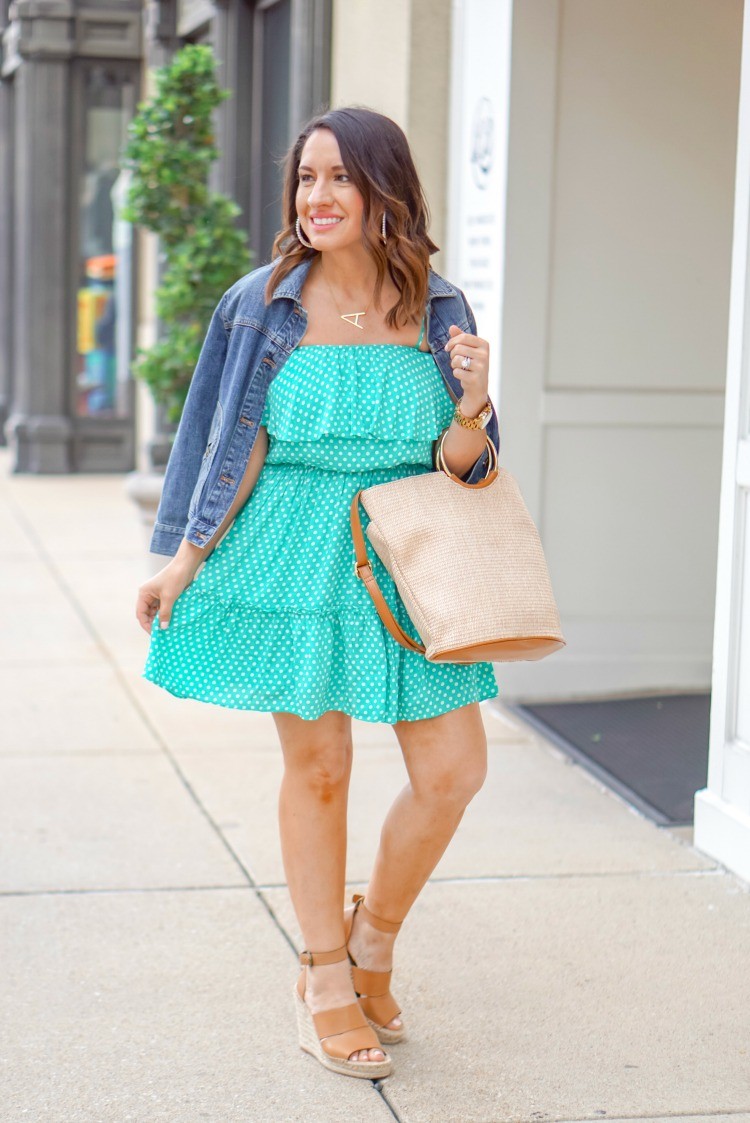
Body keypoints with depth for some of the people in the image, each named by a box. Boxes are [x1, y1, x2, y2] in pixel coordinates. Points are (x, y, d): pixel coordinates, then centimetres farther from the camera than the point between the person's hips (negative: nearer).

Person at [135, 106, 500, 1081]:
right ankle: (325, 982, 21)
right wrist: (184, 560, 3)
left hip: (405, 565, 2)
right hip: (294, 561, -2)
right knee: (316, 765, 4)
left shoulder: (438, 312, 2)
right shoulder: (263, 306, -1)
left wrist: (472, 408, -18)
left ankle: (374, 936, 24)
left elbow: (458, 465, 3)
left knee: (453, 771, -2)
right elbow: (237, 451, 4)